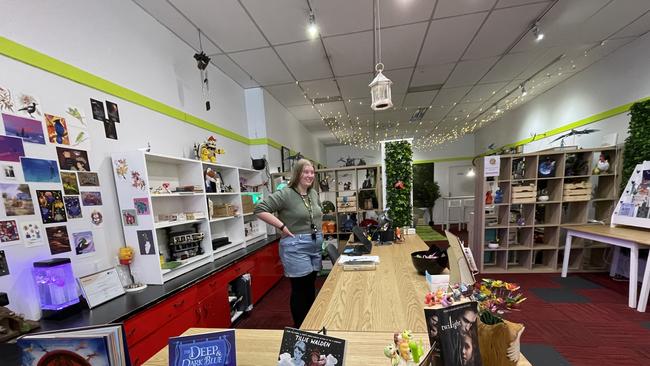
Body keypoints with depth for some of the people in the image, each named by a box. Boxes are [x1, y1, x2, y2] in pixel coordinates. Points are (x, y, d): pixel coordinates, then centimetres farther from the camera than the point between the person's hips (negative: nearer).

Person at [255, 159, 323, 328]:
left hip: (316, 245, 7)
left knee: (311, 287, 19)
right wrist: (282, 226, -21)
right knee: (300, 289, 5)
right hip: (296, 246, -7)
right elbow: (260, 209, -20)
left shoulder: (314, 193, 8)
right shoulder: (285, 194, -15)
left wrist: (319, 228, 10)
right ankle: (299, 328, 28)